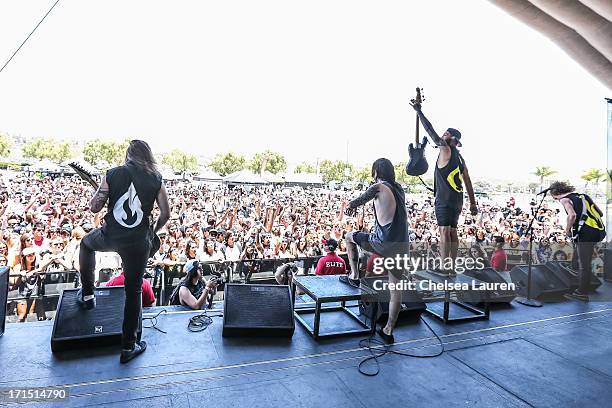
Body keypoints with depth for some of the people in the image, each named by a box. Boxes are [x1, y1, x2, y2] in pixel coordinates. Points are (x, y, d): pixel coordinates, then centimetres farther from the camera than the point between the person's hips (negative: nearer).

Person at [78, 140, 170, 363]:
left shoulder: (113, 174, -2)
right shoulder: (156, 180, -2)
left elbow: (94, 208, 0)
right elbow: (166, 213, 0)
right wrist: (153, 231, 17)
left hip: (109, 236, 1)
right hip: (138, 243, 0)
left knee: (86, 243, 37)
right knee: (133, 291, 13)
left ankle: (87, 295, 40)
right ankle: (128, 346, 20)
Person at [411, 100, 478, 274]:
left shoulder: (446, 150, -6)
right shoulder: (459, 157, 17)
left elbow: (431, 131, -7)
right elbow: (468, 181, 16)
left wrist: (418, 111, -2)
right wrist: (473, 202, 19)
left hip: (445, 198, -8)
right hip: (457, 199, 9)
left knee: (444, 231, -8)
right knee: (452, 231, 10)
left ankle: (445, 267, -8)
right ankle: (452, 267, 15)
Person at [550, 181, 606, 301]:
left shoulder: (565, 199, -2)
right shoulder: (583, 196, 21)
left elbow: (572, 215, -20)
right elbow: (600, 213, 21)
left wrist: (567, 230, -7)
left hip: (586, 233, -8)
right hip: (598, 230, 8)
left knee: (584, 265, 0)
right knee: (577, 261, 19)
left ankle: (582, 293, 8)